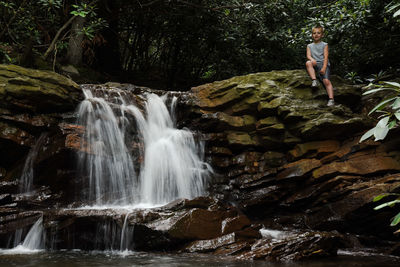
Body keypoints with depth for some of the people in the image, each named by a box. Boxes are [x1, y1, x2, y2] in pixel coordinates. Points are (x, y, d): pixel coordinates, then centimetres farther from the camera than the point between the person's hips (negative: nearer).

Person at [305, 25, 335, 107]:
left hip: (323, 64, -2)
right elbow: (308, 55, 4)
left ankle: (331, 99, -33)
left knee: (326, 80, -24)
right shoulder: (309, 46, 19)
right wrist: (312, 60, -22)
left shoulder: (324, 45, 11)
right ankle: (314, 80, -37)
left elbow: (326, 57, -1)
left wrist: (324, 67, -17)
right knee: (308, 63, -33)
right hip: (315, 65, 2)